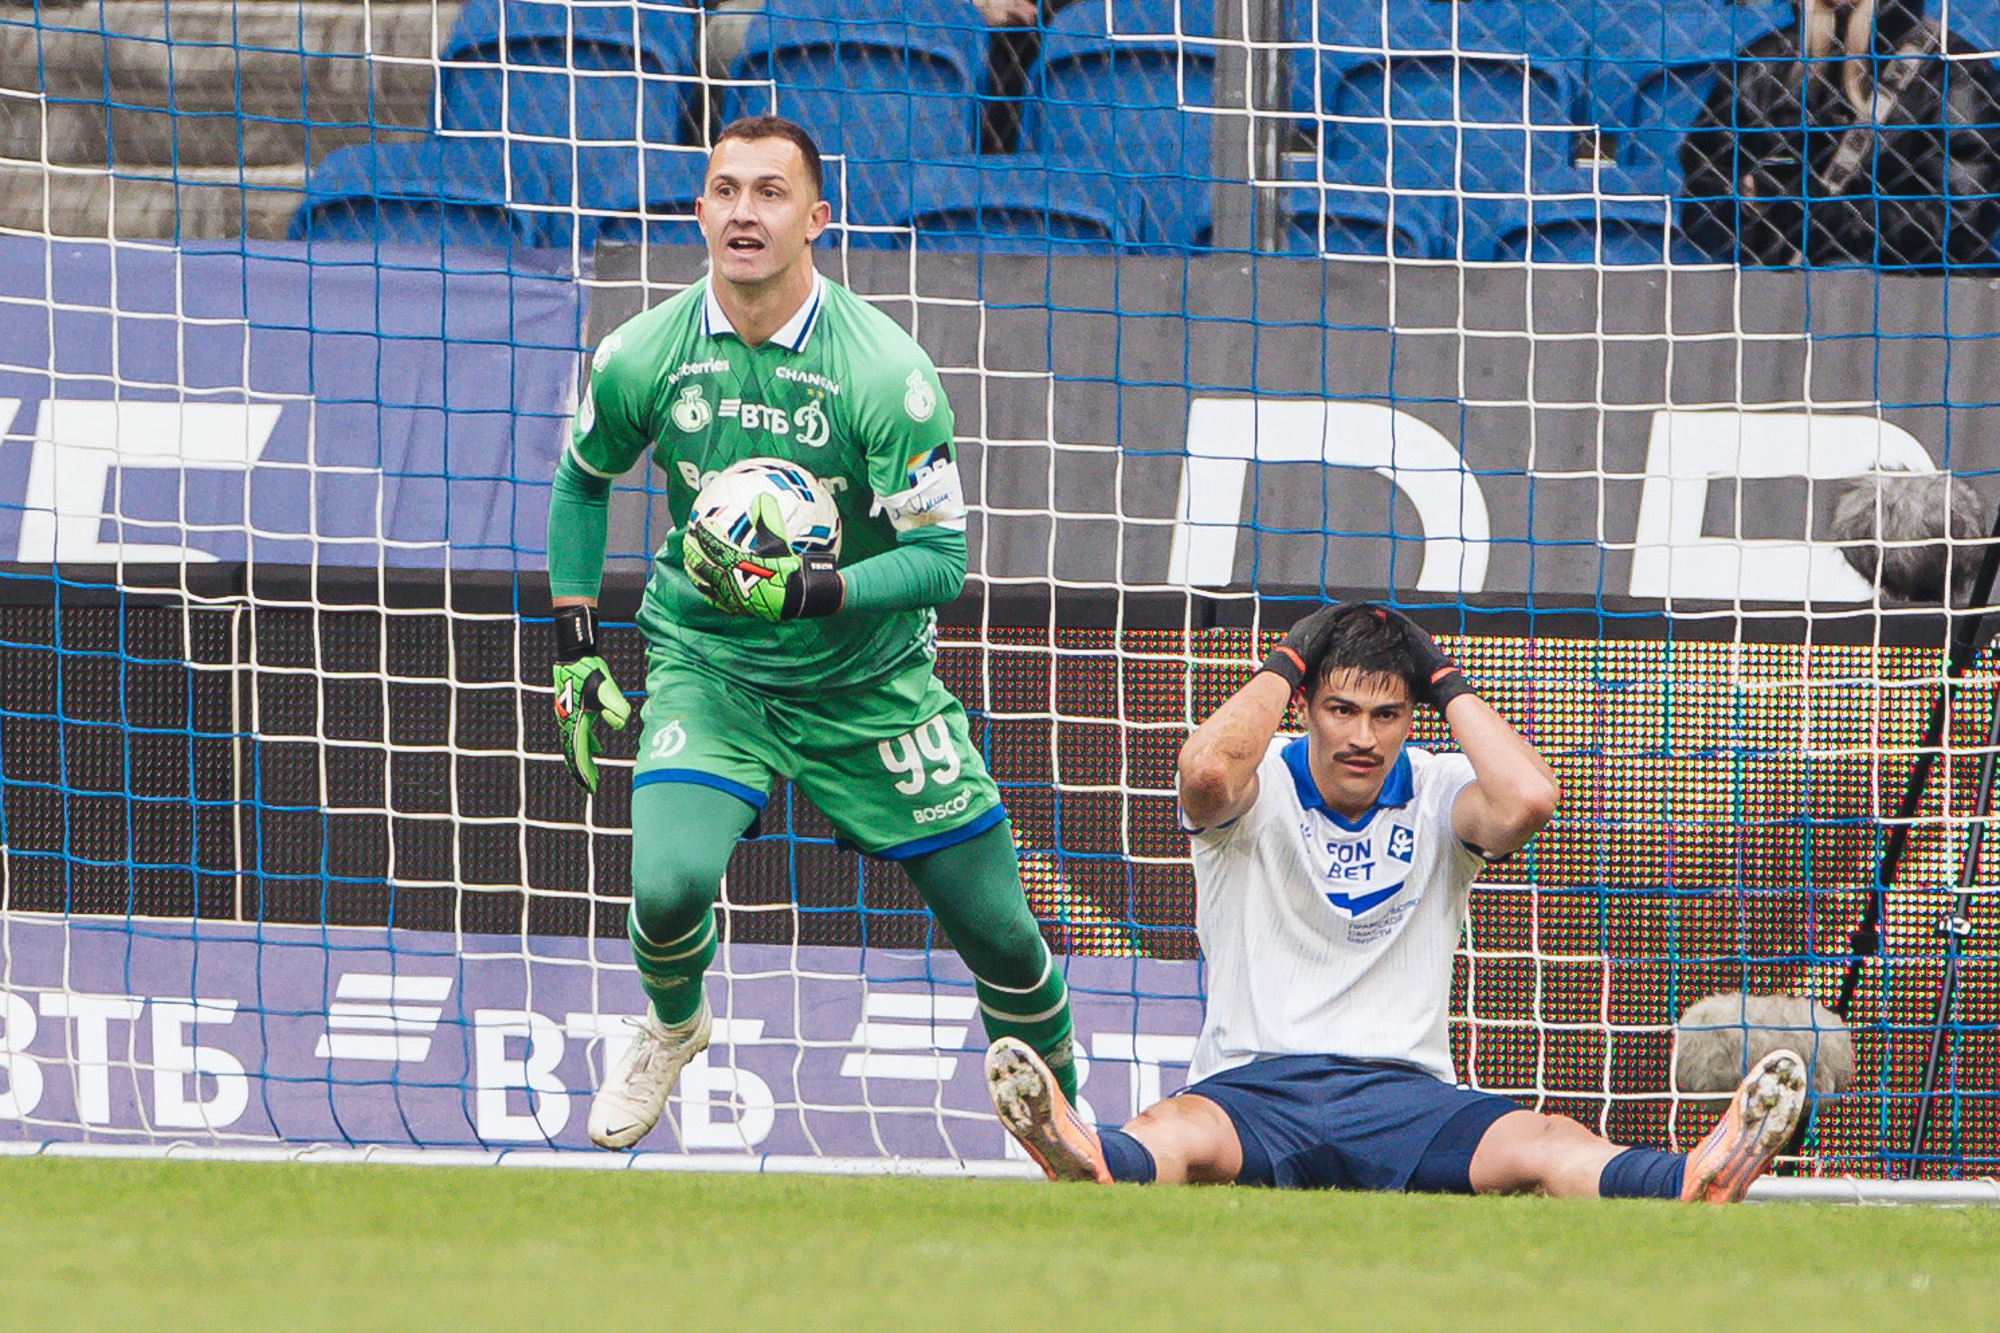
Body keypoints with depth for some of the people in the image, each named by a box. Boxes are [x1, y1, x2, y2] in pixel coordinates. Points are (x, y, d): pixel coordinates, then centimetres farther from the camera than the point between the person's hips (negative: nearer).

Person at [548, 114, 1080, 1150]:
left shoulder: (886, 373, -20)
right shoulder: (640, 358, -11)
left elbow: (940, 560, -17)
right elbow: (582, 481, 10)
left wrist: (805, 593, -33)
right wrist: (576, 652, 6)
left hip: (871, 677, -1)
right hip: (708, 665, 1)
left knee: (1001, 936, 1)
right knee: (669, 884, -24)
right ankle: (672, 1027, 12)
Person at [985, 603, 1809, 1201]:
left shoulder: (1439, 798, 13)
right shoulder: (1262, 789, 8)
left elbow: (1528, 801, -10)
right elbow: (1206, 772, -17)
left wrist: (1448, 683, 3)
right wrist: (1287, 665, -2)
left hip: (1402, 1093, 1)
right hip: (1254, 1085, -1)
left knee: (1538, 1148, -32)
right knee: (1177, 1132, -40)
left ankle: (1697, 1182, -62)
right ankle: (1090, 1165, -76)